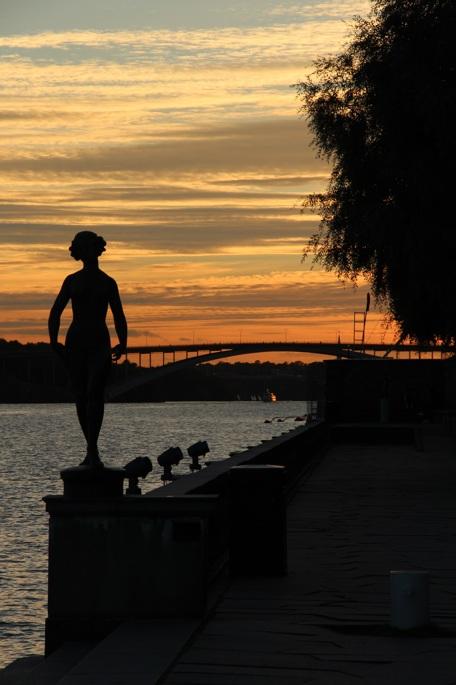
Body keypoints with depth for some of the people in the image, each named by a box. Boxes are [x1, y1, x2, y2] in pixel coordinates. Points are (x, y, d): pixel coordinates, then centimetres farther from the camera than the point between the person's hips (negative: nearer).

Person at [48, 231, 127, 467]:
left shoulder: (108, 283, 9)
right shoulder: (72, 281, 8)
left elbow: (119, 316, 10)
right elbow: (55, 313, 7)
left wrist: (122, 344, -6)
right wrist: (53, 341, -7)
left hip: (100, 344, -1)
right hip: (75, 343, 1)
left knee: (95, 393, -18)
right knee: (81, 396, 3)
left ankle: (92, 451, -25)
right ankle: (92, 450, 15)